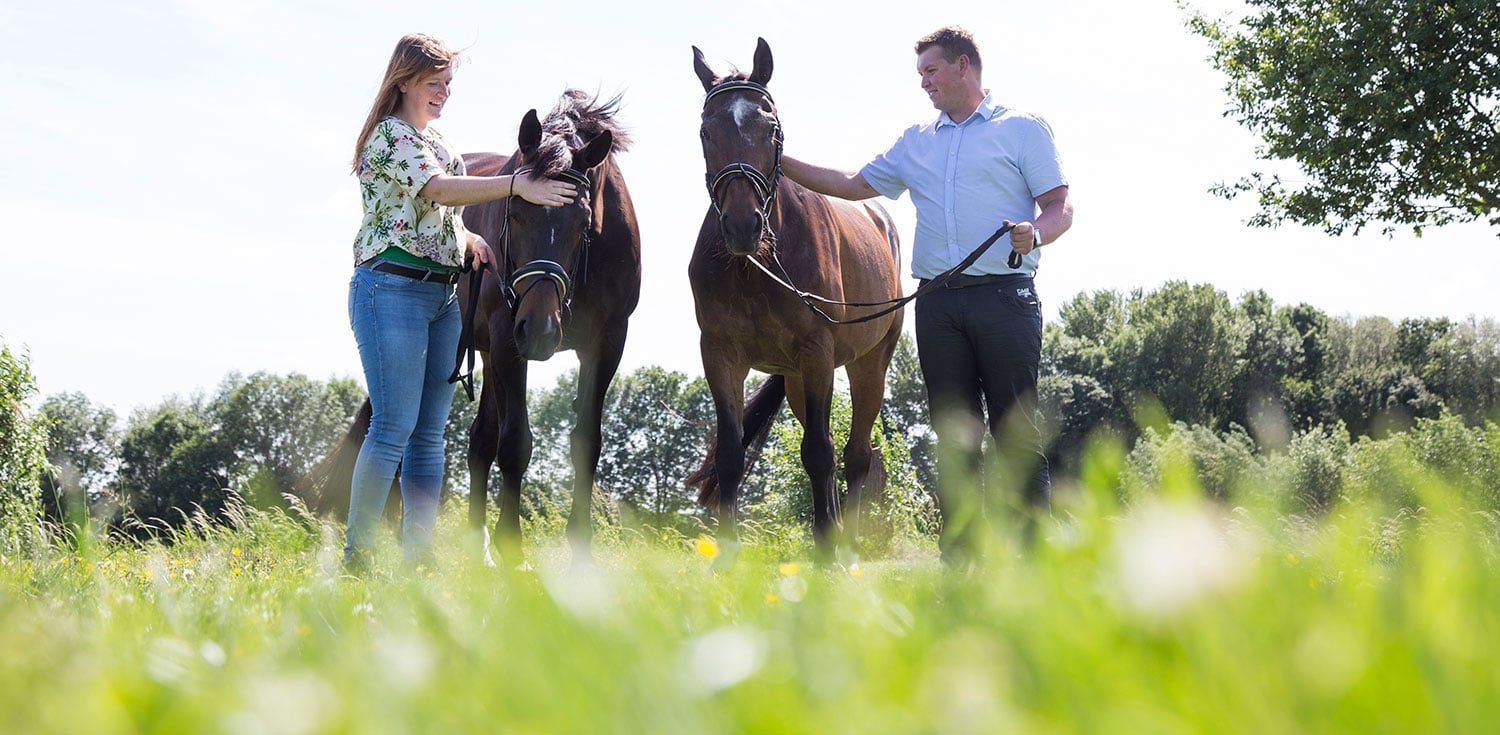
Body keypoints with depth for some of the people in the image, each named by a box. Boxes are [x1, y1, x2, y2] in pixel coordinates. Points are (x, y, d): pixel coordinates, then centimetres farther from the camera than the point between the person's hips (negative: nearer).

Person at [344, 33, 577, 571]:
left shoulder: (437, 140, 18)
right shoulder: (392, 134, -8)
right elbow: (436, 188, -25)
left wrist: (467, 237, 5)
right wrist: (517, 185, -33)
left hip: (443, 293, 9)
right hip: (393, 288, -9)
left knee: (430, 432, 6)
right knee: (394, 427, -11)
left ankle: (419, 556, 9)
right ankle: (355, 557, -6)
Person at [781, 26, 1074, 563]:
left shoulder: (1023, 130, 6)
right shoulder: (915, 143, 21)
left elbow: (1061, 207, 0)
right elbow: (855, 185, 25)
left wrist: (1034, 233, -21)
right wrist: (779, 163, 19)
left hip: (1003, 296, -5)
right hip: (938, 302, 5)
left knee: (1016, 432, -6)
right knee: (954, 436, 4)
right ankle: (960, 556, 7)